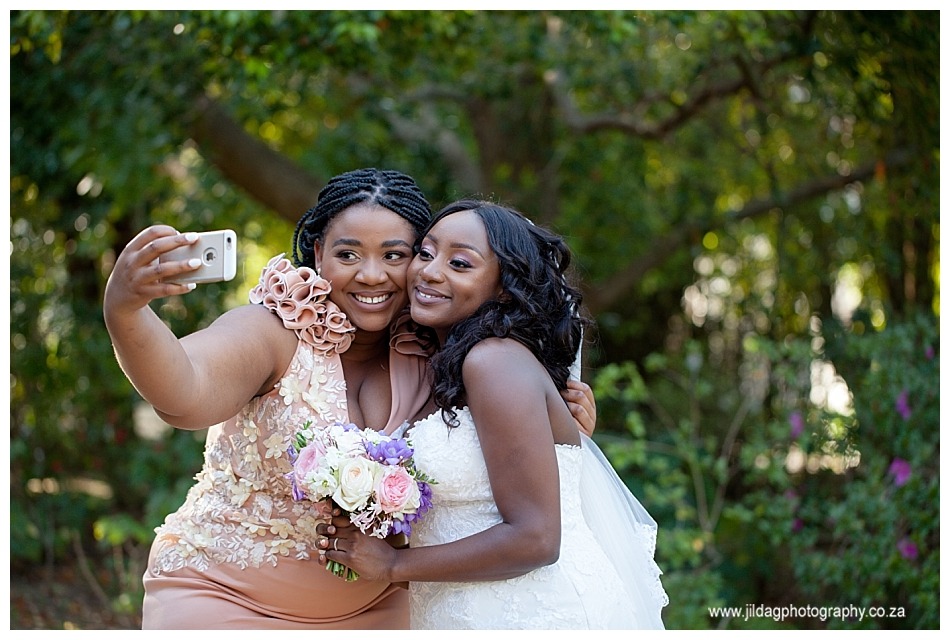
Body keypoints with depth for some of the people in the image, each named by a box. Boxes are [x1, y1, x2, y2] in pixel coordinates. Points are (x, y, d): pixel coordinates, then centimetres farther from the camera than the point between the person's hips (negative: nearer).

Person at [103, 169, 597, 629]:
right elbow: (186, 393, -40)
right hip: (221, 599, -4)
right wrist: (123, 310, -59)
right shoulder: (273, 334, -19)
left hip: (368, 608, 4)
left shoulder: (429, 361, -6)